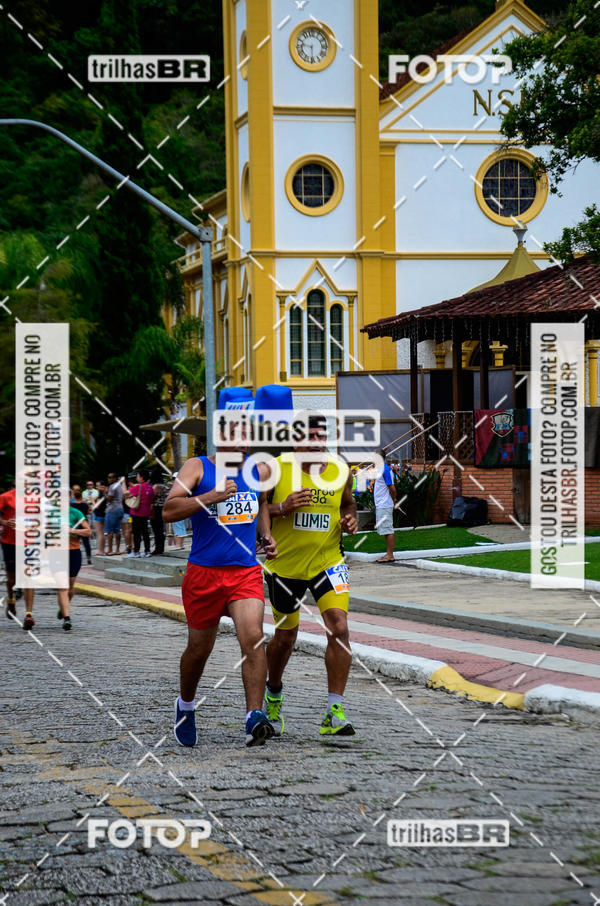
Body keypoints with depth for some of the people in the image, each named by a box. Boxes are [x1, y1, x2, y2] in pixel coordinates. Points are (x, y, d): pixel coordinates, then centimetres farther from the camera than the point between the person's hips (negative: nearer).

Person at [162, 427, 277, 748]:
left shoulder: (260, 471, 9)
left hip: (246, 572, 2)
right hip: (204, 573, -2)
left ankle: (254, 718, -22)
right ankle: (185, 706, 38)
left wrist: (266, 535, 17)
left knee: (252, 637, -19)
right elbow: (169, 511, -18)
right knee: (199, 648, 11)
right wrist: (212, 496, -27)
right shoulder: (197, 468, -5)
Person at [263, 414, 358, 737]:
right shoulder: (277, 469, -12)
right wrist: (282, 508, -23)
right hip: (285, 565, -1)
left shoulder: (340, 471, -2)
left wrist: (350, 519, -4)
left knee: (339, 629, -17)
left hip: (328, 562, 1)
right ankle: (273, 694, 44)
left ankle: (334, 713, -13)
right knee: (285, 637, 13)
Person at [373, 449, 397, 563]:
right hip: (380, 505, 10)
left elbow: (392, 488, -17)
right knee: (386, 530, 12)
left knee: (388, 530, -7)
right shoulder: (381, 469, 15)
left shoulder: (386, 470, -16)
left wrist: (393, 500, -5)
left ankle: (390, 555, -6)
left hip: (385, 506, -10)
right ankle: (388, 554, 15)